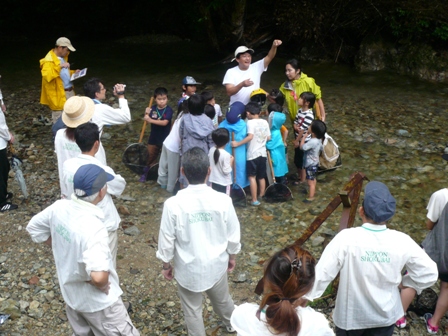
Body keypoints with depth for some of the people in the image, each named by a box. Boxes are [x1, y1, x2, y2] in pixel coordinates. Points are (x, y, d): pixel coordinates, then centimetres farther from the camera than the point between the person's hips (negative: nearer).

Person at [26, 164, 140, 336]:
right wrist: (103, 286, -21)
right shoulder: (93, 228, -35)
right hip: (98, 302, -7)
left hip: (70, 293, 7)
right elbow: (98, 276, -44)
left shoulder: (59, 207, -13)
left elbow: (33, 228, 6)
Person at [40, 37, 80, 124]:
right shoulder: (49, 60, -18)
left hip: (69, 91, 9)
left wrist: (73, 73, 8)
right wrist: (59, 66, -40)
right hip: (59, 95, -9)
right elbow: (46, 76, -34)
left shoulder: (63, 57, 11)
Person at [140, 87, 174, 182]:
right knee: (150, 156, 17)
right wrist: (146, 114, -24)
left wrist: (151, 120, -35)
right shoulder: (153, 108, -5)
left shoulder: (169, 110, -17)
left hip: (165, 138, -4)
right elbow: (147, 121, -3)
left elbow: (164, 122, -28)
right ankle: (145, 173, 32)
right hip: (153, 137, 4)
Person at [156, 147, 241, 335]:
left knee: (192, 310, 20)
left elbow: (166, 240, -13)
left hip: (188, 269, -3)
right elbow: (233, 234, -6)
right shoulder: (223, 201, -19)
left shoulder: (173, 204, -24)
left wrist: (166, 264, 5)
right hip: (216, 265, 3)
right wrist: (232, 256, 14)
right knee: (222, 300, 31)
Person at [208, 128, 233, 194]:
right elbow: (226, 171, -20)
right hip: (224, 183, -6)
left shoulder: (211, 150, -4)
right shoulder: (226, 155, -24)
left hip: (213, 181, 6)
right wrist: (231, 161, -8)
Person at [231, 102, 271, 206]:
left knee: (252, 177, -1)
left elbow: (250, 137, -25)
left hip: (252, 154, -6)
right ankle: (262, 197, 26)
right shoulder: (265, 122, 7)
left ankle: (254, 200, -2)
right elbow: (268, 138, 9)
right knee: (261, 177, 16)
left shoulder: (250, 122, -11)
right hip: (262, 153, 6)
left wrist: (237, 143, -20)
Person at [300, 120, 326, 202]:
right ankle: (313, 191, 42)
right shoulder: (319, 139, -6)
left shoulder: (313, 141, -34)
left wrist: (304, 136, -19)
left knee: (310, 181, 4)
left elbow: (302, 147, -27)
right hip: (314, 162, 9)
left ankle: (311, 197, 15)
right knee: (313, 179, 26)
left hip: (310, 164, -9)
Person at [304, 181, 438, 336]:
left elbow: (321, 273, -23)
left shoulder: (346, 238, -27)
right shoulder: (402, 241, -18)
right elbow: (429, 274, -9)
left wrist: (304, 297, -10)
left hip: (351, 315, -2)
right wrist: (403, 282, 6)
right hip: (386, 315, 2)